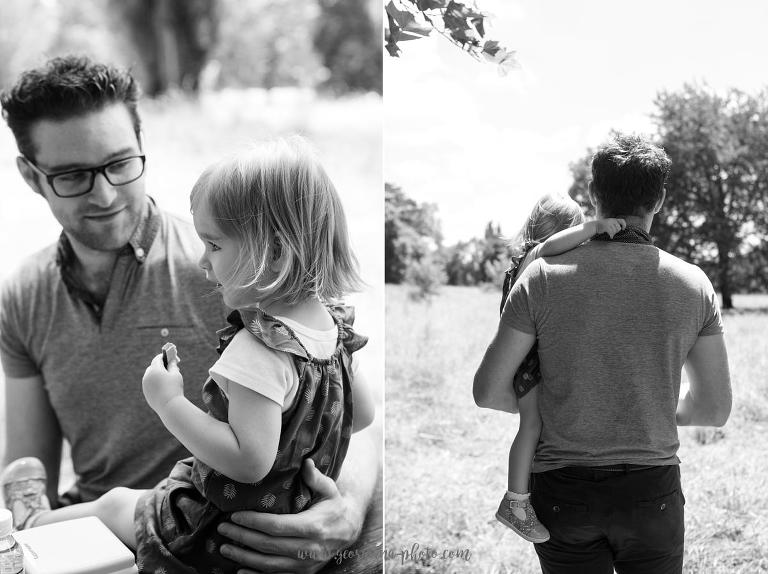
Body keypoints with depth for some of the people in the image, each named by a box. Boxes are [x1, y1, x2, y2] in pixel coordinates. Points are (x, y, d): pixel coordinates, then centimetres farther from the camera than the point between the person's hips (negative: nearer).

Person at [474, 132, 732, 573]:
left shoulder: (545, 277, -9)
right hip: (652, 492, 1)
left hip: (564, 491, -1)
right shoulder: (692, 285, -5)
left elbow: (488, 391, -7)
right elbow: (715, 409, 0)